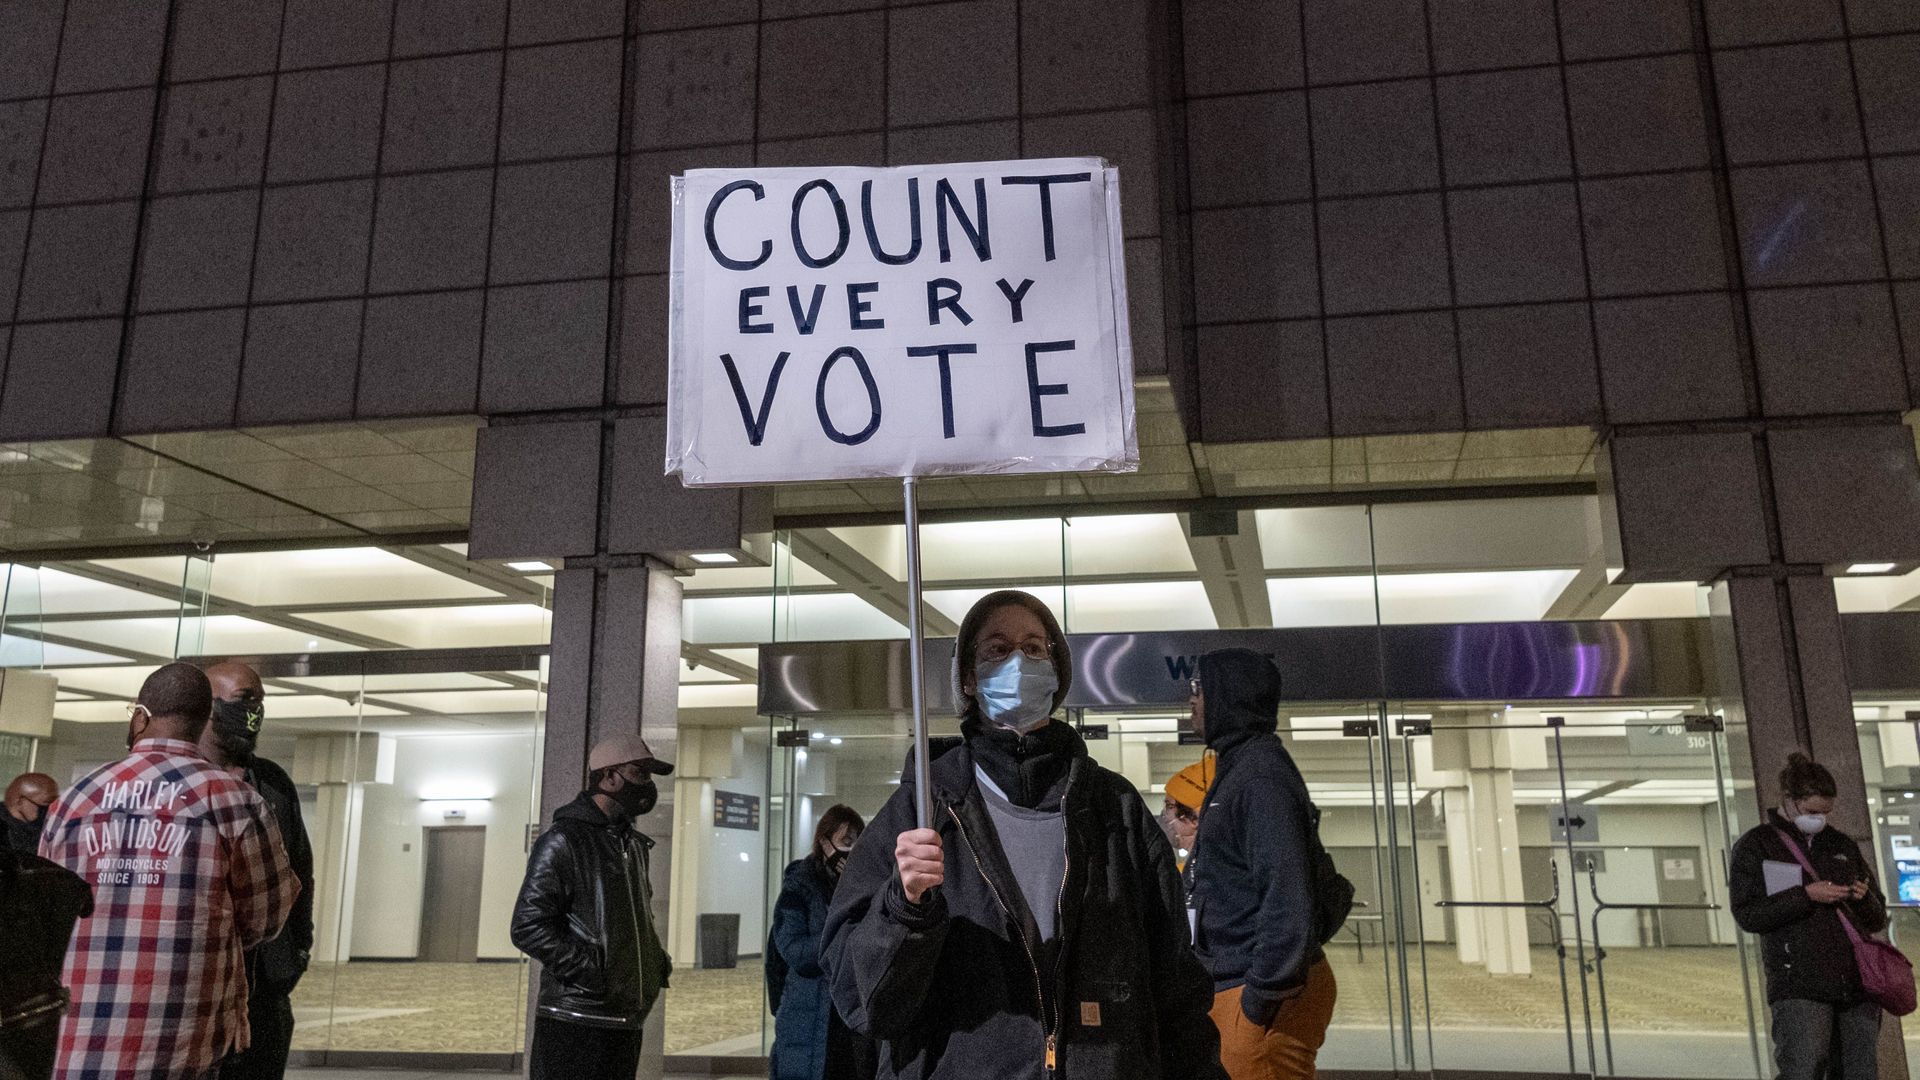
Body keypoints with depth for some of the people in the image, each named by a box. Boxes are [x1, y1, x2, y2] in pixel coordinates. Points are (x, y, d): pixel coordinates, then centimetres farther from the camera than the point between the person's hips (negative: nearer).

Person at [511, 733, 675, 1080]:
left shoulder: (634, 844, 17)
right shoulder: (563, 840, -8)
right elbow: (527, 927, -14)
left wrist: (658, 962, 10)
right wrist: (591, 971, -19)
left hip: (626, 1023, 8)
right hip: (574, 1024, -8)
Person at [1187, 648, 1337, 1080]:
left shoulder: (1261, 776, -17)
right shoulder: (1240, 767, 15)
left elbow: (1286, 895, -23)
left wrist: (1261, 997, -22)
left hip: (1266, 998, -10)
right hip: (1233, 986, 10)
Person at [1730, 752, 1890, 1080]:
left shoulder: (1843, 845, 19)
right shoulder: (1755, 846, 4)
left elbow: (1878, 920, 21)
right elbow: (1746, 914, -7)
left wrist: (1865, 898, -2)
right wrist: (1805, 895, -15)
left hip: (1857, 983, 5)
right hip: (1799, 988, -5)